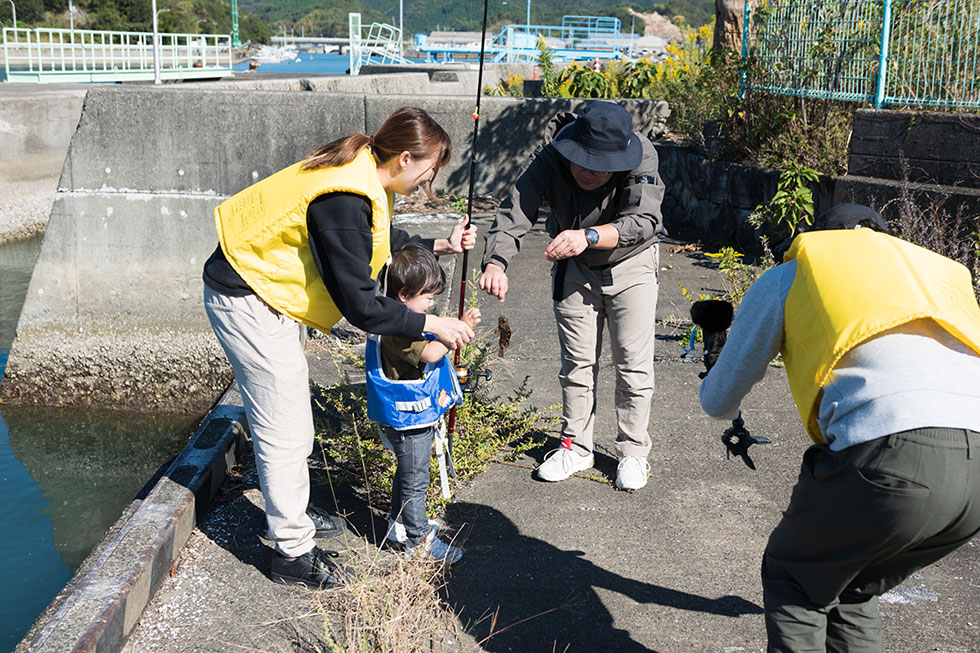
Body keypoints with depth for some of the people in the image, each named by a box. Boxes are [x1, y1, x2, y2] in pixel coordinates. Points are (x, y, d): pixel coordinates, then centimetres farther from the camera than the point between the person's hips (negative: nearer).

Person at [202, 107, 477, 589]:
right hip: (247, 302, -10)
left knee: (287, 417, 22)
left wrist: (438, 246, 9)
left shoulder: (364, 176, -1)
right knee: (285, 428, -3)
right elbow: (360, 306, -28)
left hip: (270, 292, 10)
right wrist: (431, 324, -20)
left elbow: (383, 241, 19)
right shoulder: (344, 201, -31)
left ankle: (294, 511, 39)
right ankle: (293, 553, 10)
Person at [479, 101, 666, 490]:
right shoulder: (548, 160, -26)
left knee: (633, 365, 0)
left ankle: (632, 452, 17)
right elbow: (513, 213, -34)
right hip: (574, 269, 2)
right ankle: (576, 448, 25)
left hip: (630, 266, -2)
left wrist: (589, 235, -59)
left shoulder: (642, 158, -30)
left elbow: (643, 220, -41)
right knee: (577, 362, 9)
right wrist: (496, 262, -54)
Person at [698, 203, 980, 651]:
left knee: (792, 579, 22)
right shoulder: (942, 270, 34)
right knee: (853, 586, 28)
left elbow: (717, 403, 28)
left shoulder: (788, 277, 21)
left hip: (891, 454, -5)